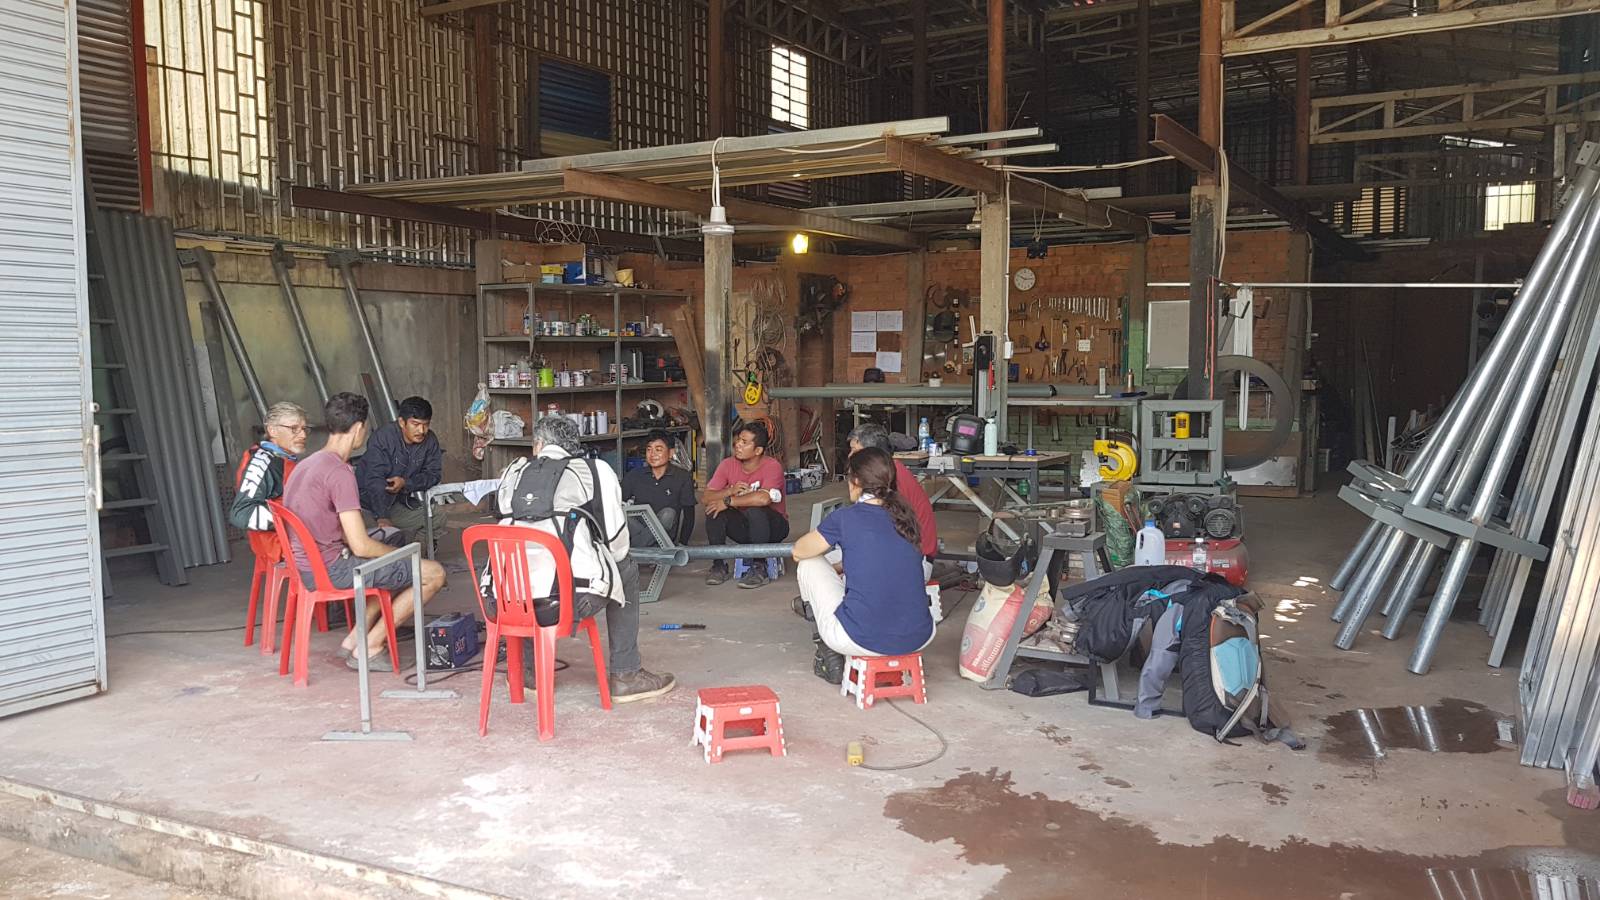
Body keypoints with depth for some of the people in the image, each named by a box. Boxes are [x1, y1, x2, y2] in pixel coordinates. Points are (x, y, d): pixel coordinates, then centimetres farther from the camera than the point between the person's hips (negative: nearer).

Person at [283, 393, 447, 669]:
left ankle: (355, 639, 18)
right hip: (330, 570, -10)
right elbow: (361, 546, -22)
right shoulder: (339, 472, -19)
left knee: (396, 567, 30)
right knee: (434, 574, -7)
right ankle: (369, 647, -1)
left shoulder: (306, 465, 13)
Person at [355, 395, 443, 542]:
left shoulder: (430, 441, -6)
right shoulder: (382, 438, -23)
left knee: (437, 520, -7)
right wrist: (382, 518, -44)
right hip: (370, 499, -6)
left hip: (401, 499, 7)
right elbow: (375, 480, -31)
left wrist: (406, 482, -24)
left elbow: (433, 473, -2)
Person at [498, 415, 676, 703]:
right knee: (626, 570, 27)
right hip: (574, 599, -3)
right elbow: (616, 540, 8)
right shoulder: (596, 471, 9)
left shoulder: (513, 474, 18)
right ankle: (624, 675, 25)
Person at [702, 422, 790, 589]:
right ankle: (719, 566, -9)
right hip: (743, 526, 5)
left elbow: (764, 498, -38)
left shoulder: (772, 466, -21)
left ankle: (759, 568, -20)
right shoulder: (727, 465, -5)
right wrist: (730, 490, -30)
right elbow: (707, 497, -11)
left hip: (773, 526, -5)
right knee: (714, 510, -20)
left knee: (755, 511, -35)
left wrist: (728, 501, -30)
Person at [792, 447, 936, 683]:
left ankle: (830, 655, 24)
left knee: (810, 564, 17)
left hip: (863, 641, -5)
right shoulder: (905, 516, 8)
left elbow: (799, 552, 11)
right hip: (918, 638, 6)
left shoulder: (845, 518, -6)